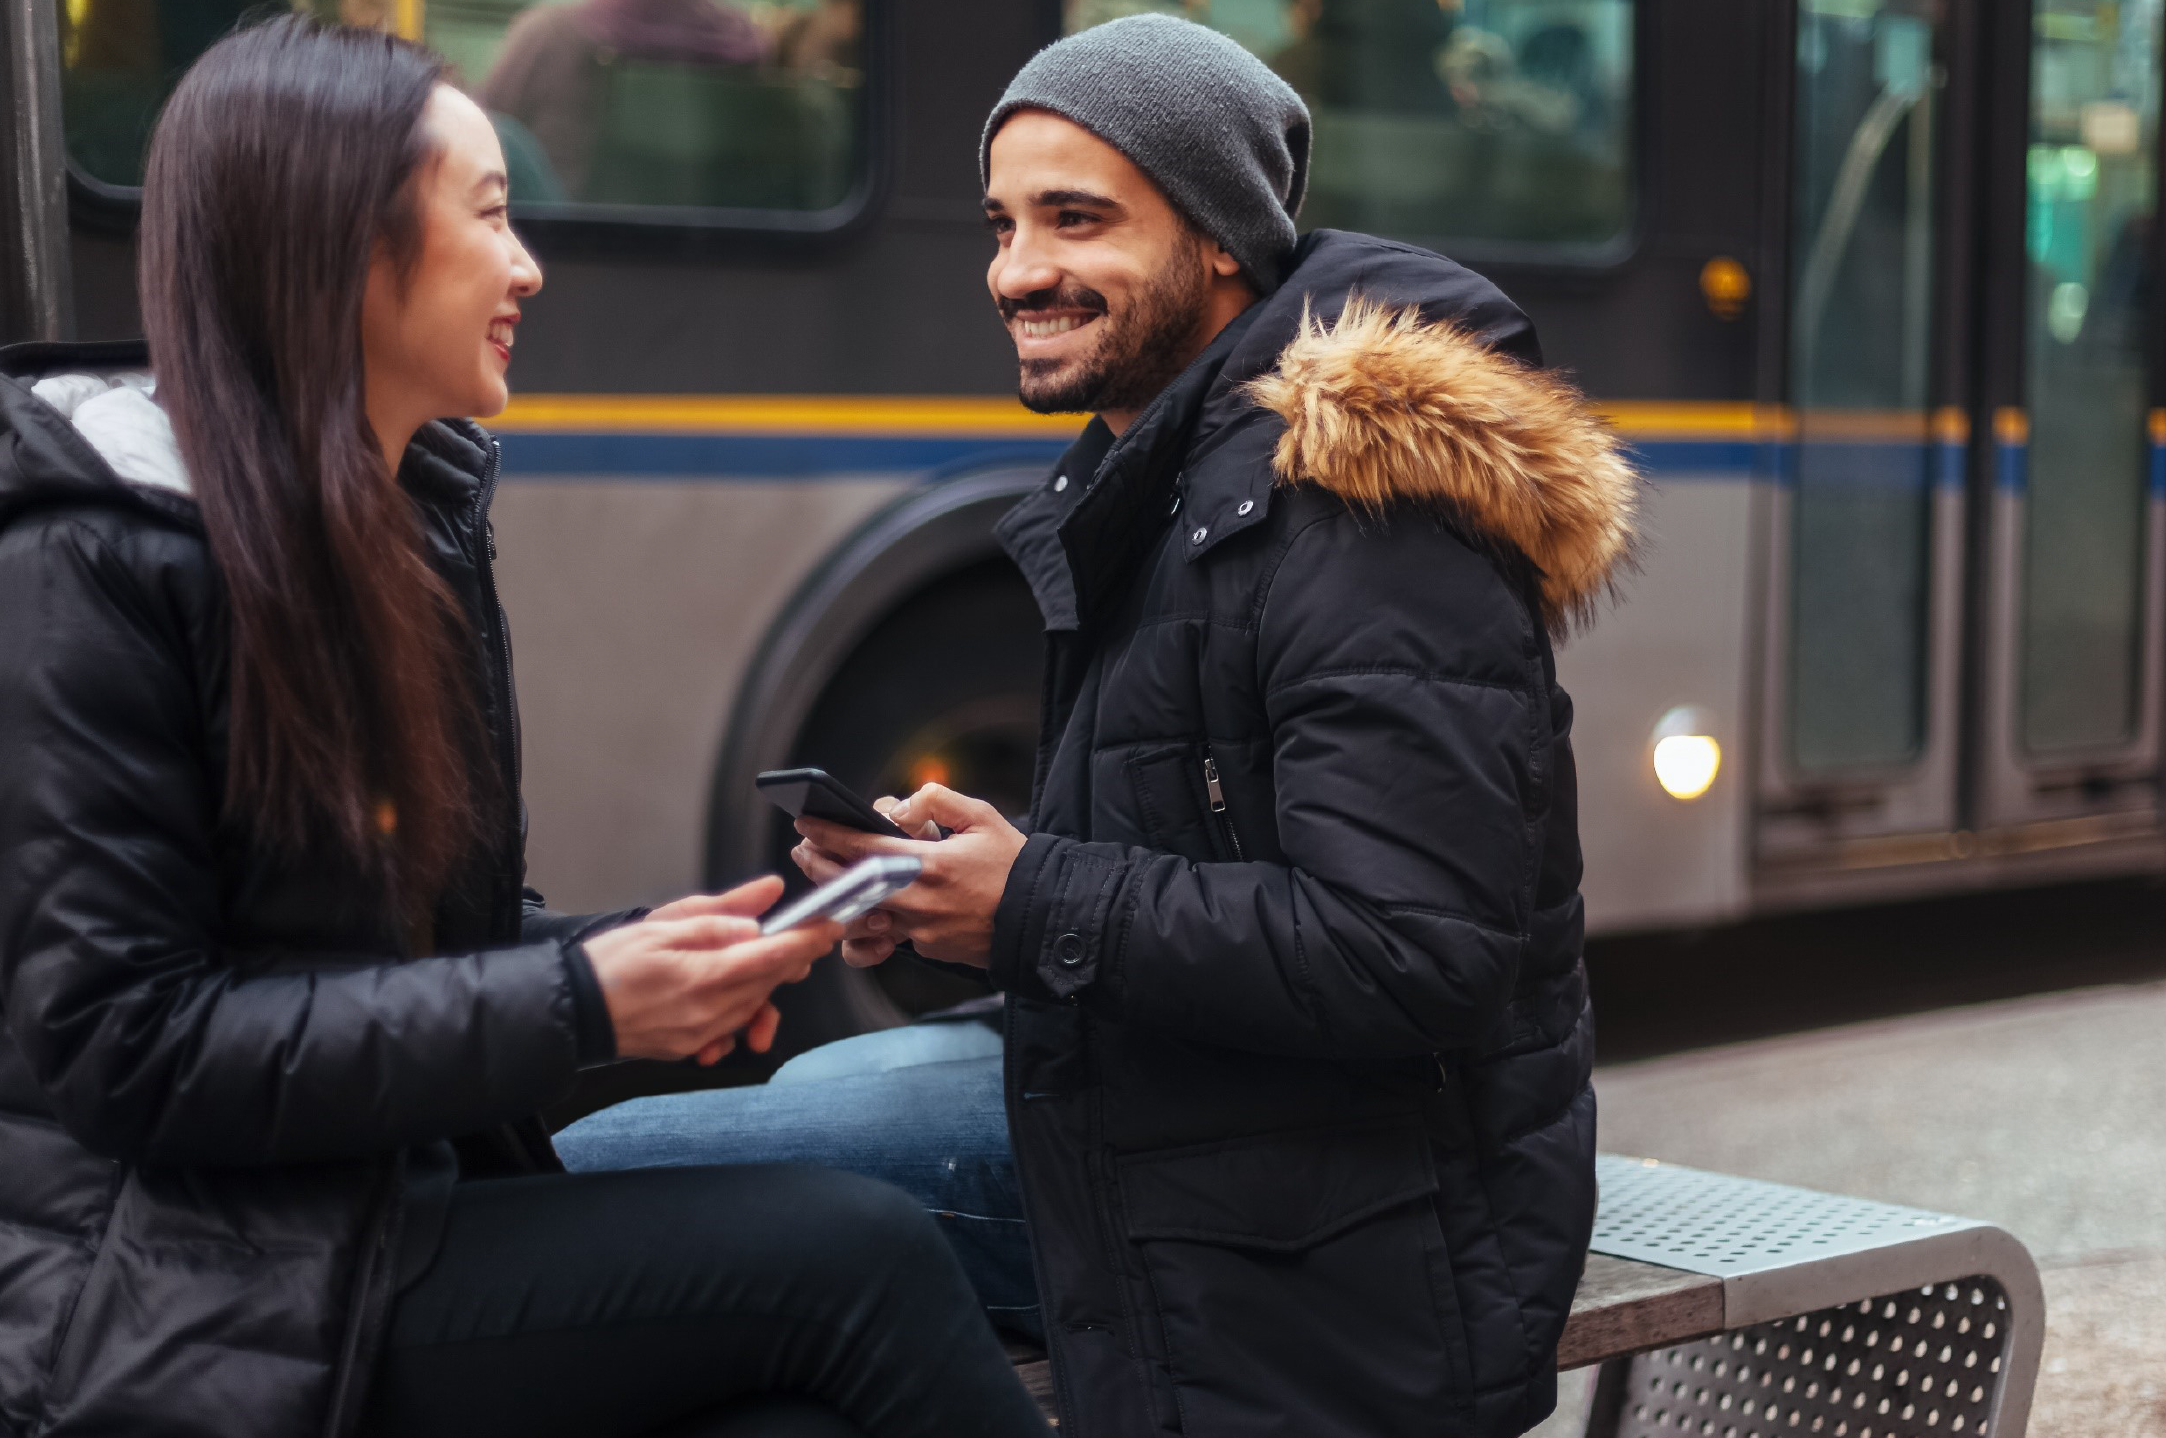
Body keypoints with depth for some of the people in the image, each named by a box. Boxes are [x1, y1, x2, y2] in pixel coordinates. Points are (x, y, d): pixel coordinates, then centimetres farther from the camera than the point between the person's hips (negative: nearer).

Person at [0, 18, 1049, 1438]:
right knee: (857, 1258, -19)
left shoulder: (420, 519, 10)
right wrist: (570, 1005, -19)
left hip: (415, 1203, 7)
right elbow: (119, 1040, -18)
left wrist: (636, 959, -3)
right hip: (188, 1310, -7)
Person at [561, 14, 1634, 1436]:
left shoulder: (1367, 521, -20)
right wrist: (950, 870, -2)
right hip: (1149, 1120, 9)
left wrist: (1038, 908, -21)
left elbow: (1411, 960, -26)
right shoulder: (1150, 482, 11)